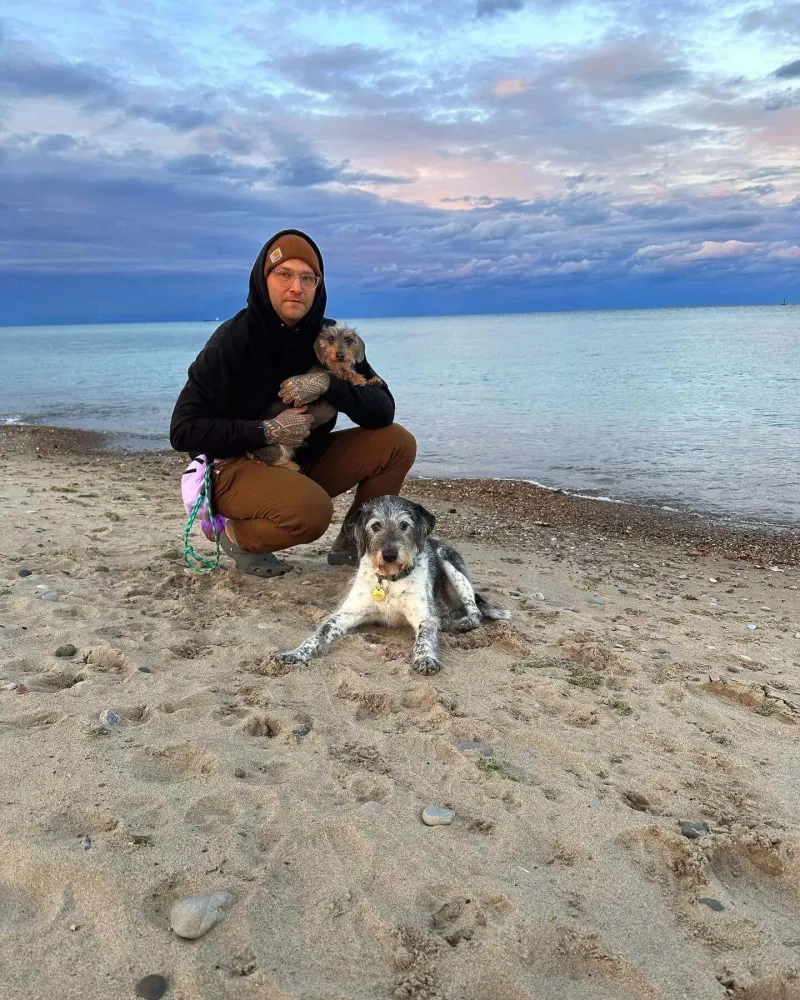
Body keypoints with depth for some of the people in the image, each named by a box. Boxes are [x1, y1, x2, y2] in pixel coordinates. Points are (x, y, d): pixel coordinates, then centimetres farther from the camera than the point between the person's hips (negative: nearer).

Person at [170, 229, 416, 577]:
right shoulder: (234, 339, -16)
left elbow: (383, 410, -8)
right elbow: (183, 431, -19)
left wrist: (329, 385, -24)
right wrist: (266, 431, -25)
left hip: (305, 461, 6)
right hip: (238, 466, -6)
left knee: (397, 443, -9)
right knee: (311, 509, -36)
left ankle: (352, 543, 5)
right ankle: (237, 536, -4)